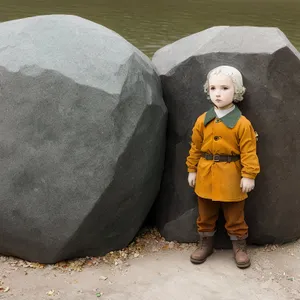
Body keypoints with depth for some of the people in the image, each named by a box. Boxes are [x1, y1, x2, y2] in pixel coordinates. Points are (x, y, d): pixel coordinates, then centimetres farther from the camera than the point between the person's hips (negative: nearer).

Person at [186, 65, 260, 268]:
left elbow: (249, 152, -11)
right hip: (206, 174, 4)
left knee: (235, 216, 10)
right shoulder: (202, 121, -1)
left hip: (231, 176, -3)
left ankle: (240, 246, 27)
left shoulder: (242, 123, -12)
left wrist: (249, 175, -15)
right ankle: (206, 243, 33)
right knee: (205, 214, 17)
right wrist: (192, 170, 6)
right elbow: (195, 148, 6)